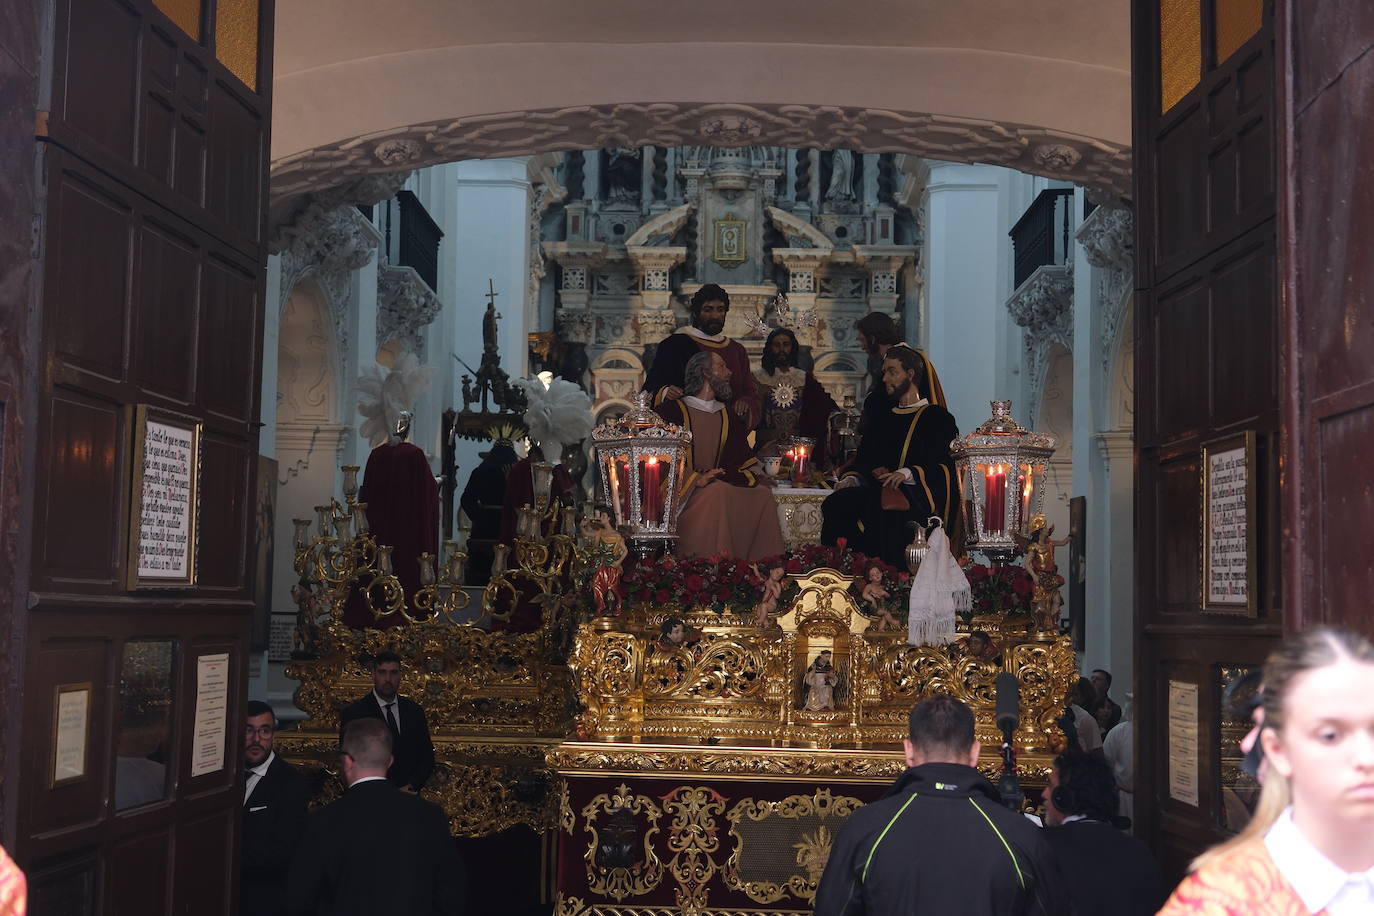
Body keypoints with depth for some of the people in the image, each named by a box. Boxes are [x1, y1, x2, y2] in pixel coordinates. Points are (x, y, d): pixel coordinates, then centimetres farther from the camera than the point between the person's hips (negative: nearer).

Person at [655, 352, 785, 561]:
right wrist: (696, 479, -20)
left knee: (763, 494, -17)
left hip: (723, 486, 6)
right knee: (719, 492, -34)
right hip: (683, 491, -6)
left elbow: (741, 457, 15)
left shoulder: (726, 416, 20)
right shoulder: (674, 410, 1)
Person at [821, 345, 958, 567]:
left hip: (917, 497, -5)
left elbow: (945, 467, -5)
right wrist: (852, 478, -3)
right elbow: (864, 461, 21)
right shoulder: (882, 419, 27)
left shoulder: (937, 417, 7)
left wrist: (909, 473, -23)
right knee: (835, 504, -25)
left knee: (882, 510, -38)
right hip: (880, 491, 5)